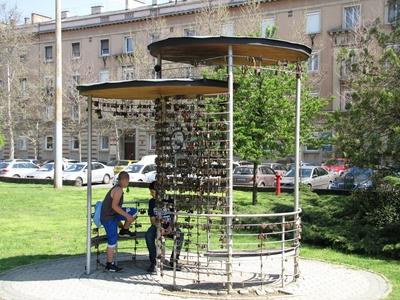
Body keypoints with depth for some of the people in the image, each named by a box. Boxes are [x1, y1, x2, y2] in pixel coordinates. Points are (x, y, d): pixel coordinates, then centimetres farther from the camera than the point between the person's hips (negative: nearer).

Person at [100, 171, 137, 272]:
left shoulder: (117, 188, 11)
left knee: (134, 212, 7)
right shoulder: (119, 189, -19)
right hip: (108, 218, -9)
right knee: (112, 241, -4)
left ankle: (124, 230, 18)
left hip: (113, 215, 9)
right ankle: (109, 265, 5)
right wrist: (126, 215, -23)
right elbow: (114, 206, -27)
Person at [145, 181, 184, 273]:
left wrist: (171, 227, -21)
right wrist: (159, 228, -19)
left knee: (180, 234, -32)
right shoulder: (152, 202, 1)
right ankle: (153, 262, -25)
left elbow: (174, 216, -3)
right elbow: (152, 219, 0)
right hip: (157, 225, 1)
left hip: (170, 226, -1)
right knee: (149, 235, -32)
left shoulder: (169, 200, -4)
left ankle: (174, 260, -17)